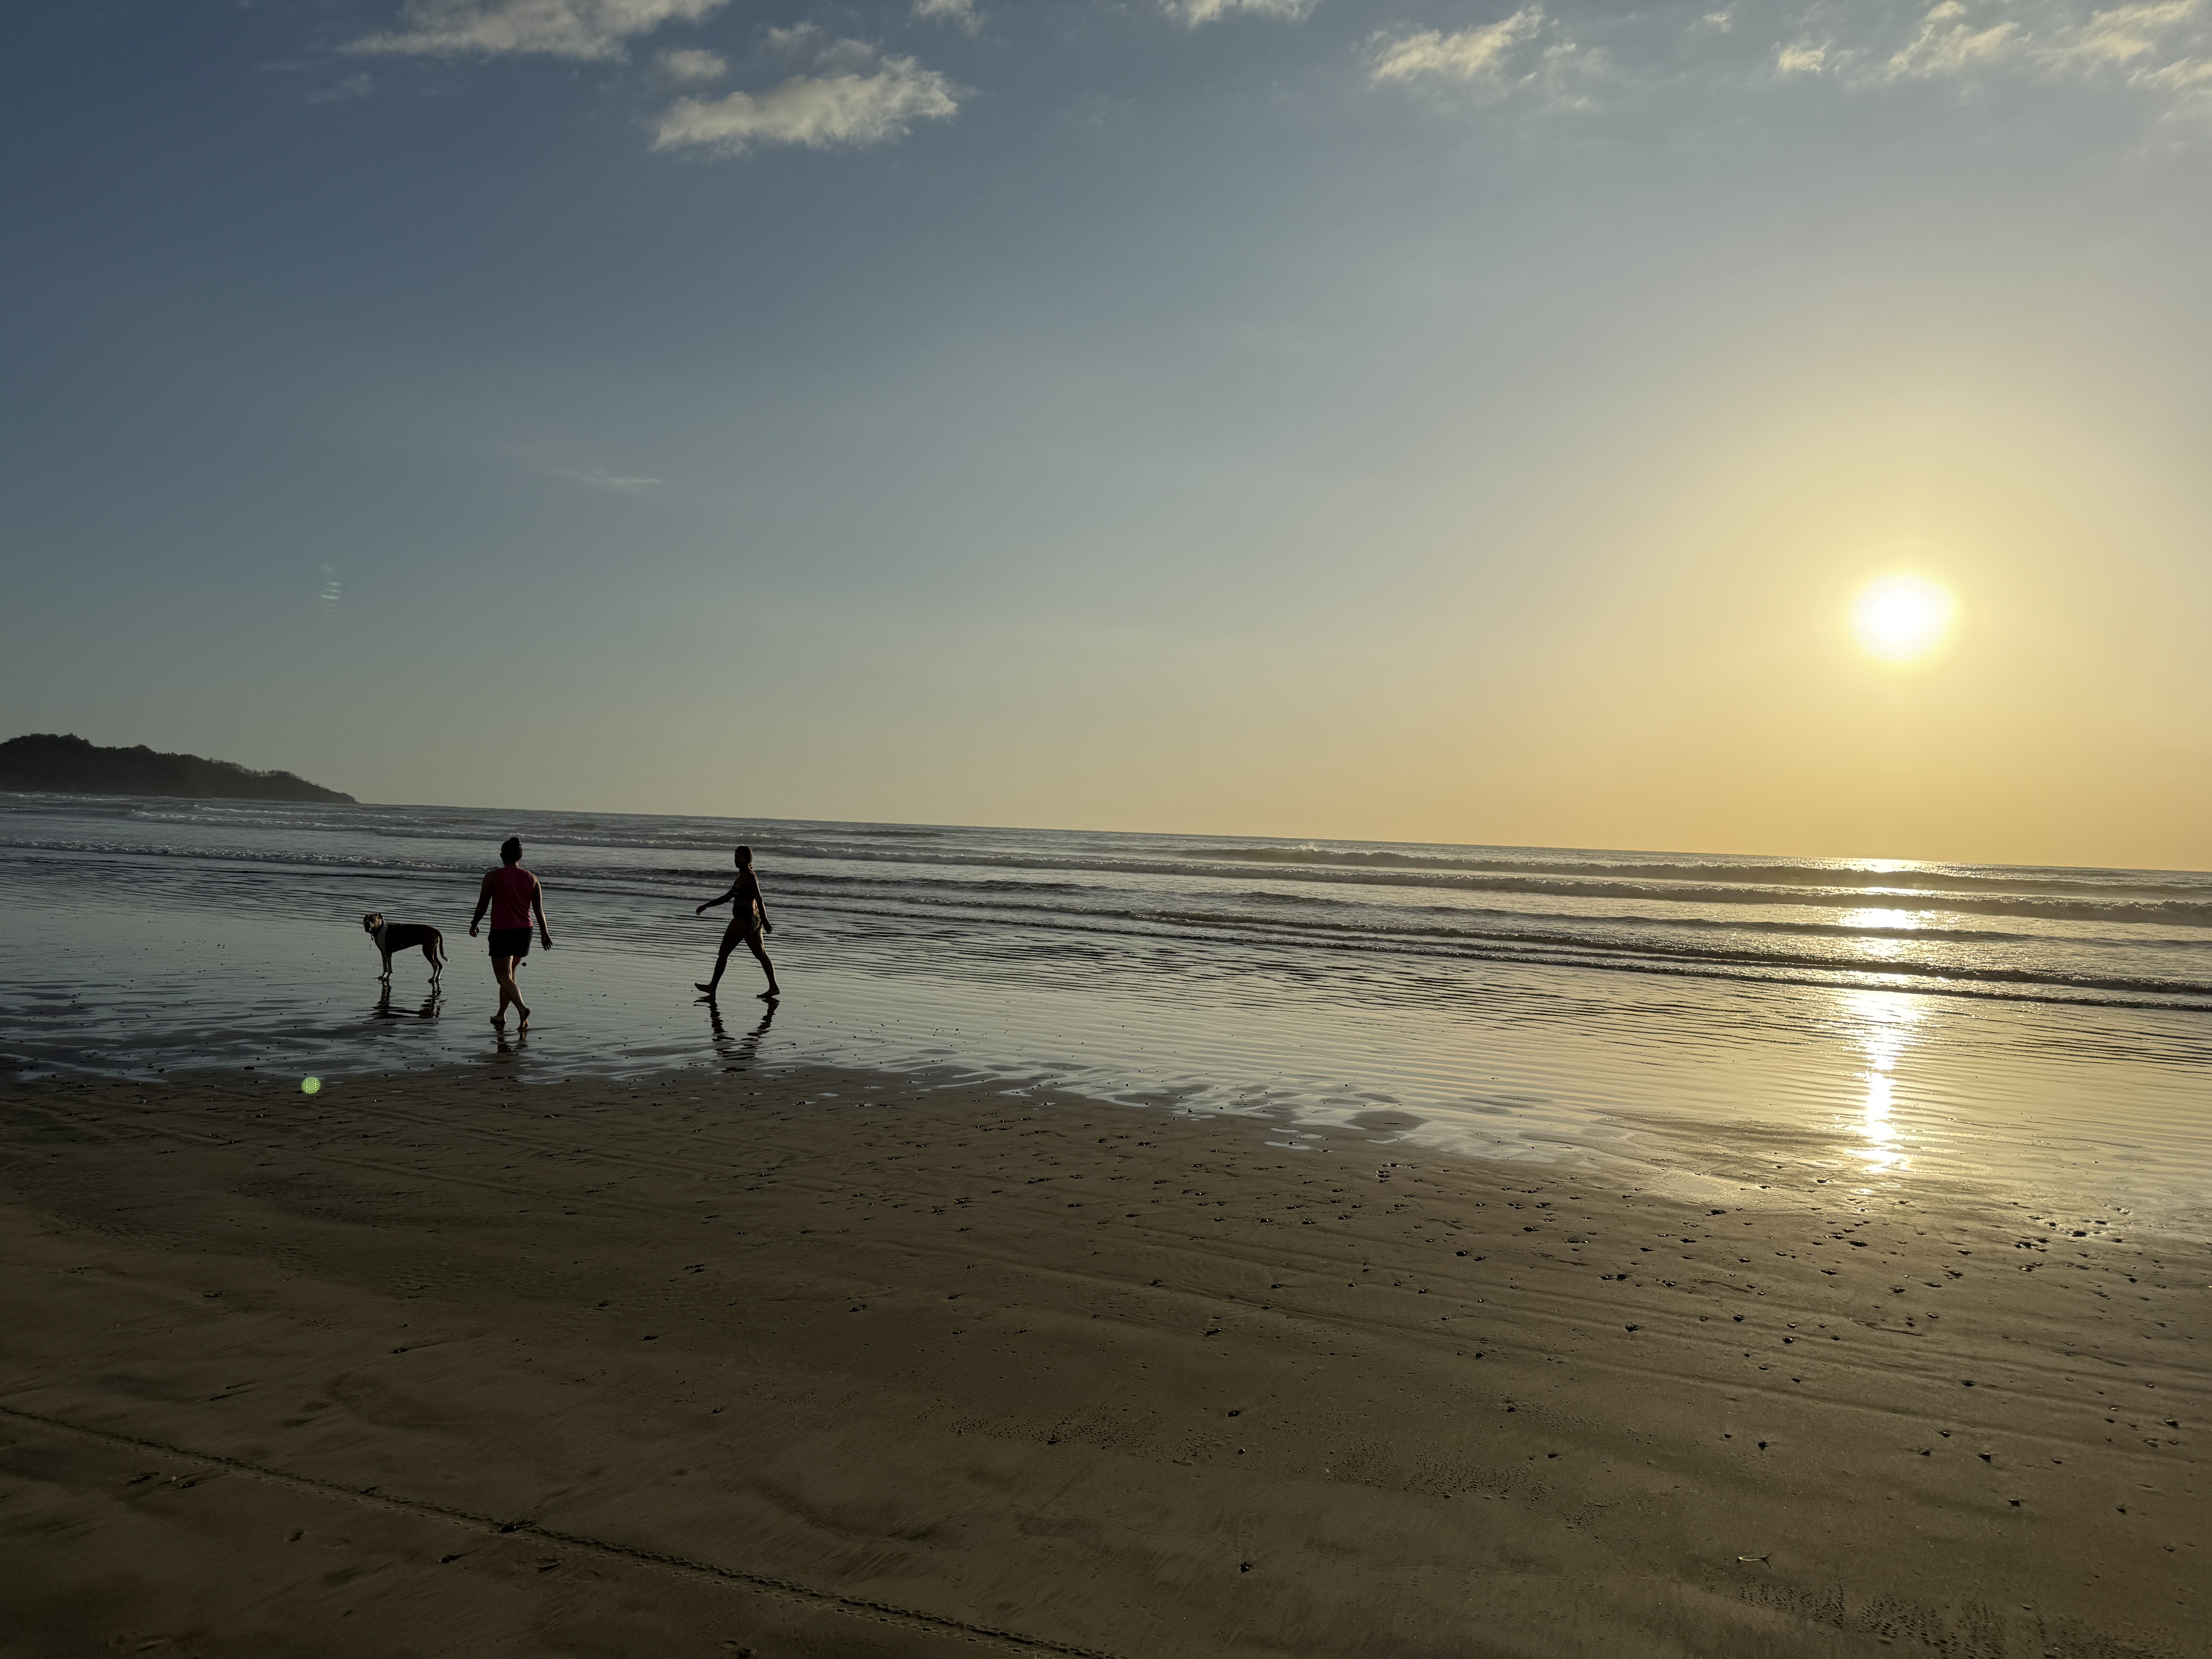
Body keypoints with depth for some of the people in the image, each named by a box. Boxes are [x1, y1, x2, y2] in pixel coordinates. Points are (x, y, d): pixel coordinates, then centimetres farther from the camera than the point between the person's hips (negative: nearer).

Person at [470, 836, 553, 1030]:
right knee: (508, 973, 20)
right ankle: (501, 1015, 27)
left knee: (504, 977, -2)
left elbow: (482, 906, -3)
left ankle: (522, 1008, -25)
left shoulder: (493, 877, -8)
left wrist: (473, 926, 13)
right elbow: (539, 909, 1)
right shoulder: (531, 878, 1)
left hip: (501, 932, -5)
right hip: (524, 933, 5)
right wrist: (544, 933, 7)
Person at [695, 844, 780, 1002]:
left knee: (723, 952, -3)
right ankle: (774, 987, 6)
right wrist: (707, 906, 25)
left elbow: (759, 900, -18)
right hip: (753, 920, 10)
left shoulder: (750, 877, -11)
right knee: (761, 954, 8)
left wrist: (765, 921, -23)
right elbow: (728, 897, 26)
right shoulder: (742, 876, 19)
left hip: (744, 919, -10)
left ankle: (713, 987, 1)